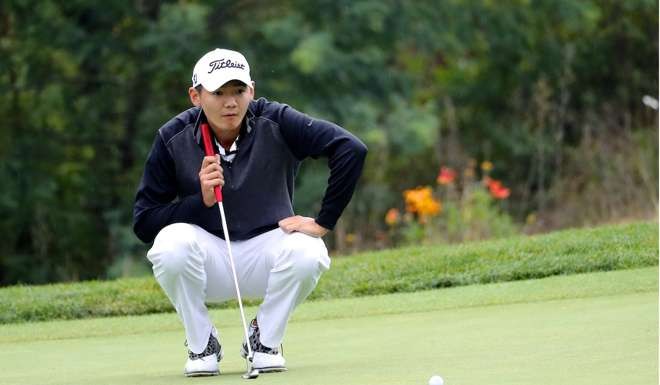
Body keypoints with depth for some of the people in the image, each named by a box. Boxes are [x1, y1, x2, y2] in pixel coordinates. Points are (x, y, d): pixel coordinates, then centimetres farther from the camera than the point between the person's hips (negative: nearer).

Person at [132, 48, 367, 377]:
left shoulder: (274, 123, -15)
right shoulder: (174, 139, -12)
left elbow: (352, 149, -23)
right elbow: (143, 222, -11)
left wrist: (323, 222, -23)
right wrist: (201, 200, -26)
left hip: (266, 247, 0)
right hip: (208, 257, 0)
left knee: (307, 253, -33)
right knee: (171, 244, -33)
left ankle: (265, 340, -3)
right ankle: (201, 346, -6)